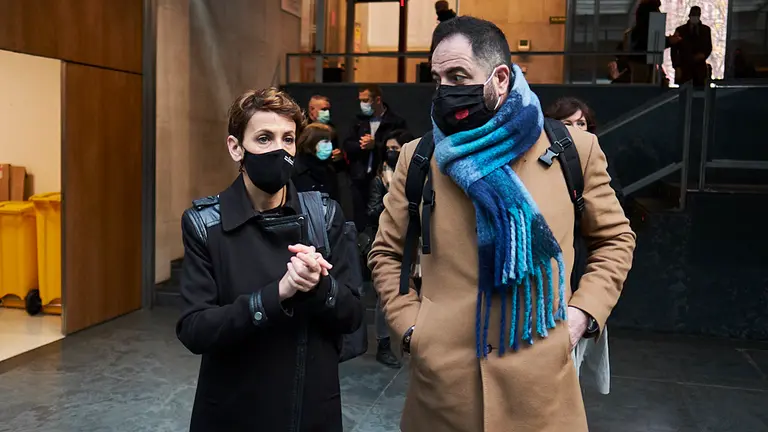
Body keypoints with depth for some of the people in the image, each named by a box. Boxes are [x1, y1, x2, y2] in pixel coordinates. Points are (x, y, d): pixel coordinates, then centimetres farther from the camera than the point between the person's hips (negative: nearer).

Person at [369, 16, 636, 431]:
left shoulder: (575, 149, -1)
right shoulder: (417, 157, 1)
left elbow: (615, 238, 10)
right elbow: (386, 253, 10)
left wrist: (583, 312, -2)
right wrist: (410, 327, -1)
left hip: (540, 382, 0)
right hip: (440, 379, 1)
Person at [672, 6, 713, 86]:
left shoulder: (706, 29, 14)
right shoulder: (680, 30, 5)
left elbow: (709, 47, 17)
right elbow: (674, 50, 2)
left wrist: (703, 55, -6)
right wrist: (677, 67, -7)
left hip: (700, 68, 2)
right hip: (683, 67, -2)